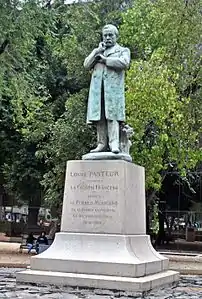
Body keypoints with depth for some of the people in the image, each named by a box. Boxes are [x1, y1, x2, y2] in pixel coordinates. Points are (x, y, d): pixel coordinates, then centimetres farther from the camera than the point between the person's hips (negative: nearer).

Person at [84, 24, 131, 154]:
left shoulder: (123, 50, 17)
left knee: (112, 115, -15)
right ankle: (102, 143, -4)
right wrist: (96, 53, 2)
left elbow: (124, 63, -5)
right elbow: (86, 65, 16)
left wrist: (104, 59, 0)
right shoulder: (97, 51, 30)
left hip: (114, 87, -4)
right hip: (97, 88, 4)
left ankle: (114, 143, -20)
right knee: (99, 117, -5)